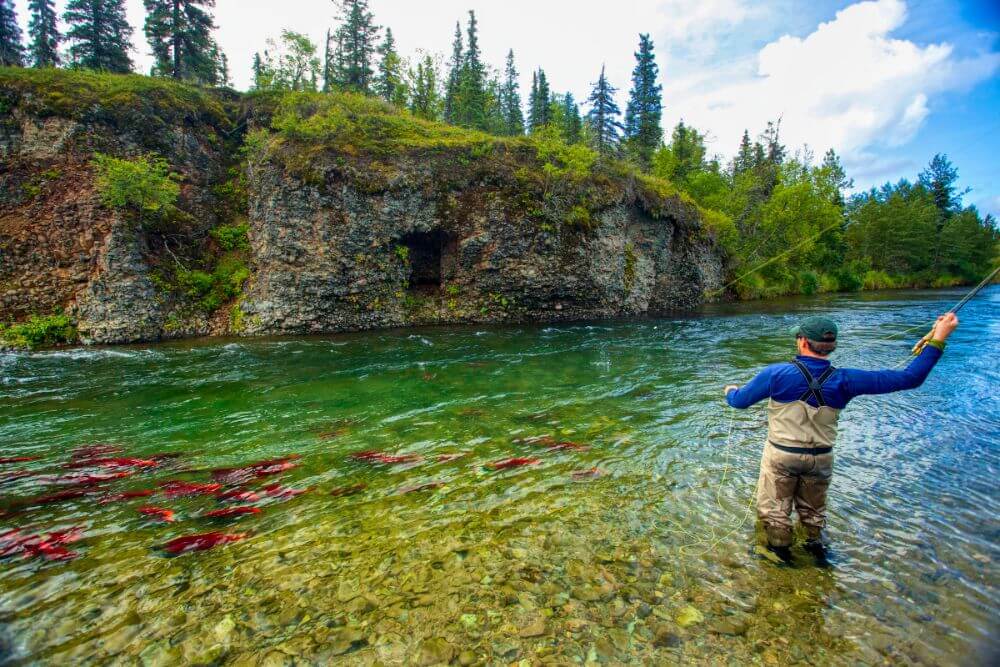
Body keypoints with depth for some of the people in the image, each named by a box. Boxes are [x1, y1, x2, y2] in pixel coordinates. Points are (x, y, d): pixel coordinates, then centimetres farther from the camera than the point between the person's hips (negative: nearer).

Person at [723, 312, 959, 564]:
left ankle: (781, 550, 31)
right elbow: (909, 379, -10)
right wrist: (937, 341, -3)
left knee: (774, 509, 18)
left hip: (781, 456, -3)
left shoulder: (777, 373, -22)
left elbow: (739, 400, -12)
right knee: (813, 510, 29)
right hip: (820, 459, 4)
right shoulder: (844, 380, -15)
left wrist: (731, 390, 12)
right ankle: (817, 546, 45)